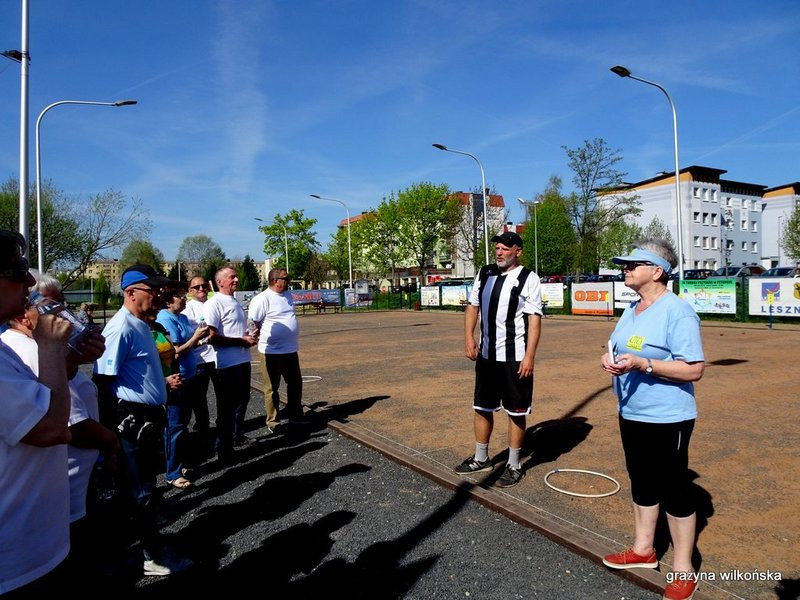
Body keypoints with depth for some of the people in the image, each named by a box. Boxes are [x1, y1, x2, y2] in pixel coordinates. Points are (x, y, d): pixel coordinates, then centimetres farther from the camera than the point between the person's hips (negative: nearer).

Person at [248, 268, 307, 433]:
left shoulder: (287, 294, 8)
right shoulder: (262, 299, -16)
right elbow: (252, 324, -18)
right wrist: (265, 339, -19)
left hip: (291, 350, 8)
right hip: (271, 351, -8)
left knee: (295, 384, 16)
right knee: (272, 388, 5)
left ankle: (295, 417, 29)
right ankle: (272, 423, 16)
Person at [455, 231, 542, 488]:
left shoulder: (528, 278, -10)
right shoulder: (484, 273, 8)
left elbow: (534, 319, -13)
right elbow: (473, 306, 14)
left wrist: (529, 356, -18)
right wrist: (469, 338, 3)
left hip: (514, 357, -6)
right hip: (486, 354, 6)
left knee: (516, 412, 6)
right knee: (482, 408, 16)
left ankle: (513, 466, 22)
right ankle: (481, 458, 34)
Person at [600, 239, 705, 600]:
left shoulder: (677, 312, -18)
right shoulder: (632, 310, 9)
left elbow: (695, 369, -22)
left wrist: (642, 364, -29)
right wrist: (610, 359, -1)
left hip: (667, 418, -8)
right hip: (630, 414, 9)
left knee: (674, 491, 5)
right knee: (641, 482, 20)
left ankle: (684, 571, 21)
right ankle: (643, 549, 37)